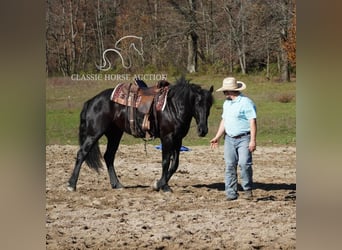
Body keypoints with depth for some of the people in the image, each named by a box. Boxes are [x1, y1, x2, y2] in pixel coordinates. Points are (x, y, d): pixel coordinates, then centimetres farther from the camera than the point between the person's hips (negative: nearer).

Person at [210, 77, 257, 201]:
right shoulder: (226, 103, 13)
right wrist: (217, 137, 17)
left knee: (244, 163, -17)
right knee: (230, 166, 3)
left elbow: (253, 122, -15)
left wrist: (253, 140, -21)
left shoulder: (246, 102, -12)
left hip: (244, 139, -7)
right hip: (229, 138, 7)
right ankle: (231, 193, 8)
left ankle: (248, 190, -3)